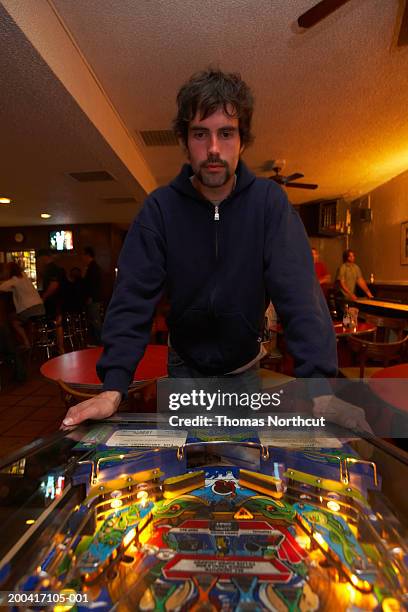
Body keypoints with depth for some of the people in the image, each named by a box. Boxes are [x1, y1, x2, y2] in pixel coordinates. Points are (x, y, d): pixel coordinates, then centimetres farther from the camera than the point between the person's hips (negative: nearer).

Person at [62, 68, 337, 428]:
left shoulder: (269, 201, -15)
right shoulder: (160, 208, -15)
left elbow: (298, 293, -23)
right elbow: (134, 298, -21)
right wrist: (113, 388, -31)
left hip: (246, 366, 1)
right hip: (185, 365, 0)